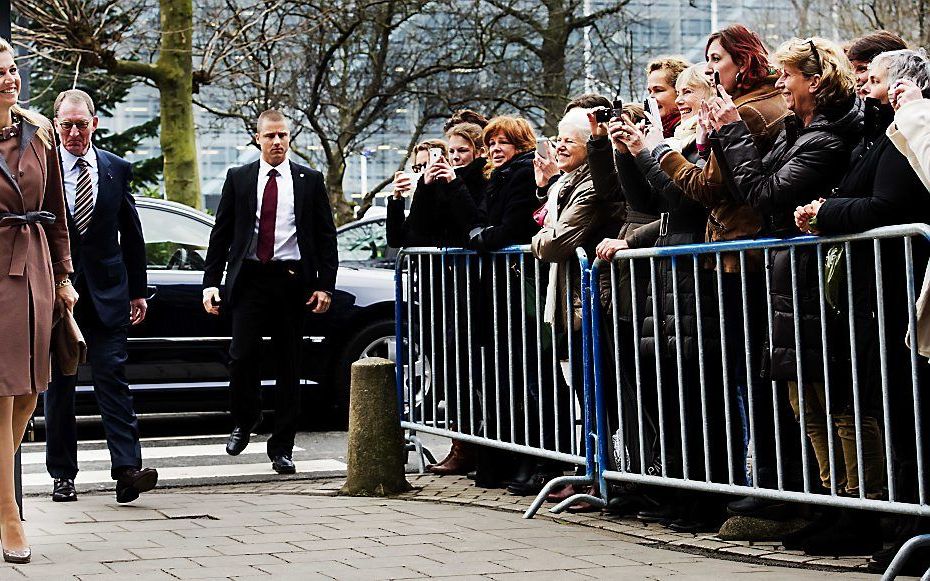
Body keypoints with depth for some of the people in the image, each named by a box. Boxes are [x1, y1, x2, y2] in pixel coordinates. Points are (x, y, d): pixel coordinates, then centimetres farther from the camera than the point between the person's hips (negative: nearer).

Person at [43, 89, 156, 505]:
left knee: (112, 378, -6)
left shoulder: (117, 170, 7)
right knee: (58, 385, 6)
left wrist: (138, 292, 11)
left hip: (106, 294, 1)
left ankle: (127, 470, -12)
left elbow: (131, 236, 12)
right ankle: (63, 475, 14)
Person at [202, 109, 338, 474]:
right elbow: (221, 234, 9)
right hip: (249, 279, 0)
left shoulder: (310, 181, 8)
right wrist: (211, 282, 0)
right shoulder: (238, 179, 9)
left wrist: (325, 286, -2)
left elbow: (326, 236, 7)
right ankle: (245, 421, 19)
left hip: (292, 280, 0)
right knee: (242, 357, -9)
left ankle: (282, 448, 10)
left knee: (289, 366, 3)